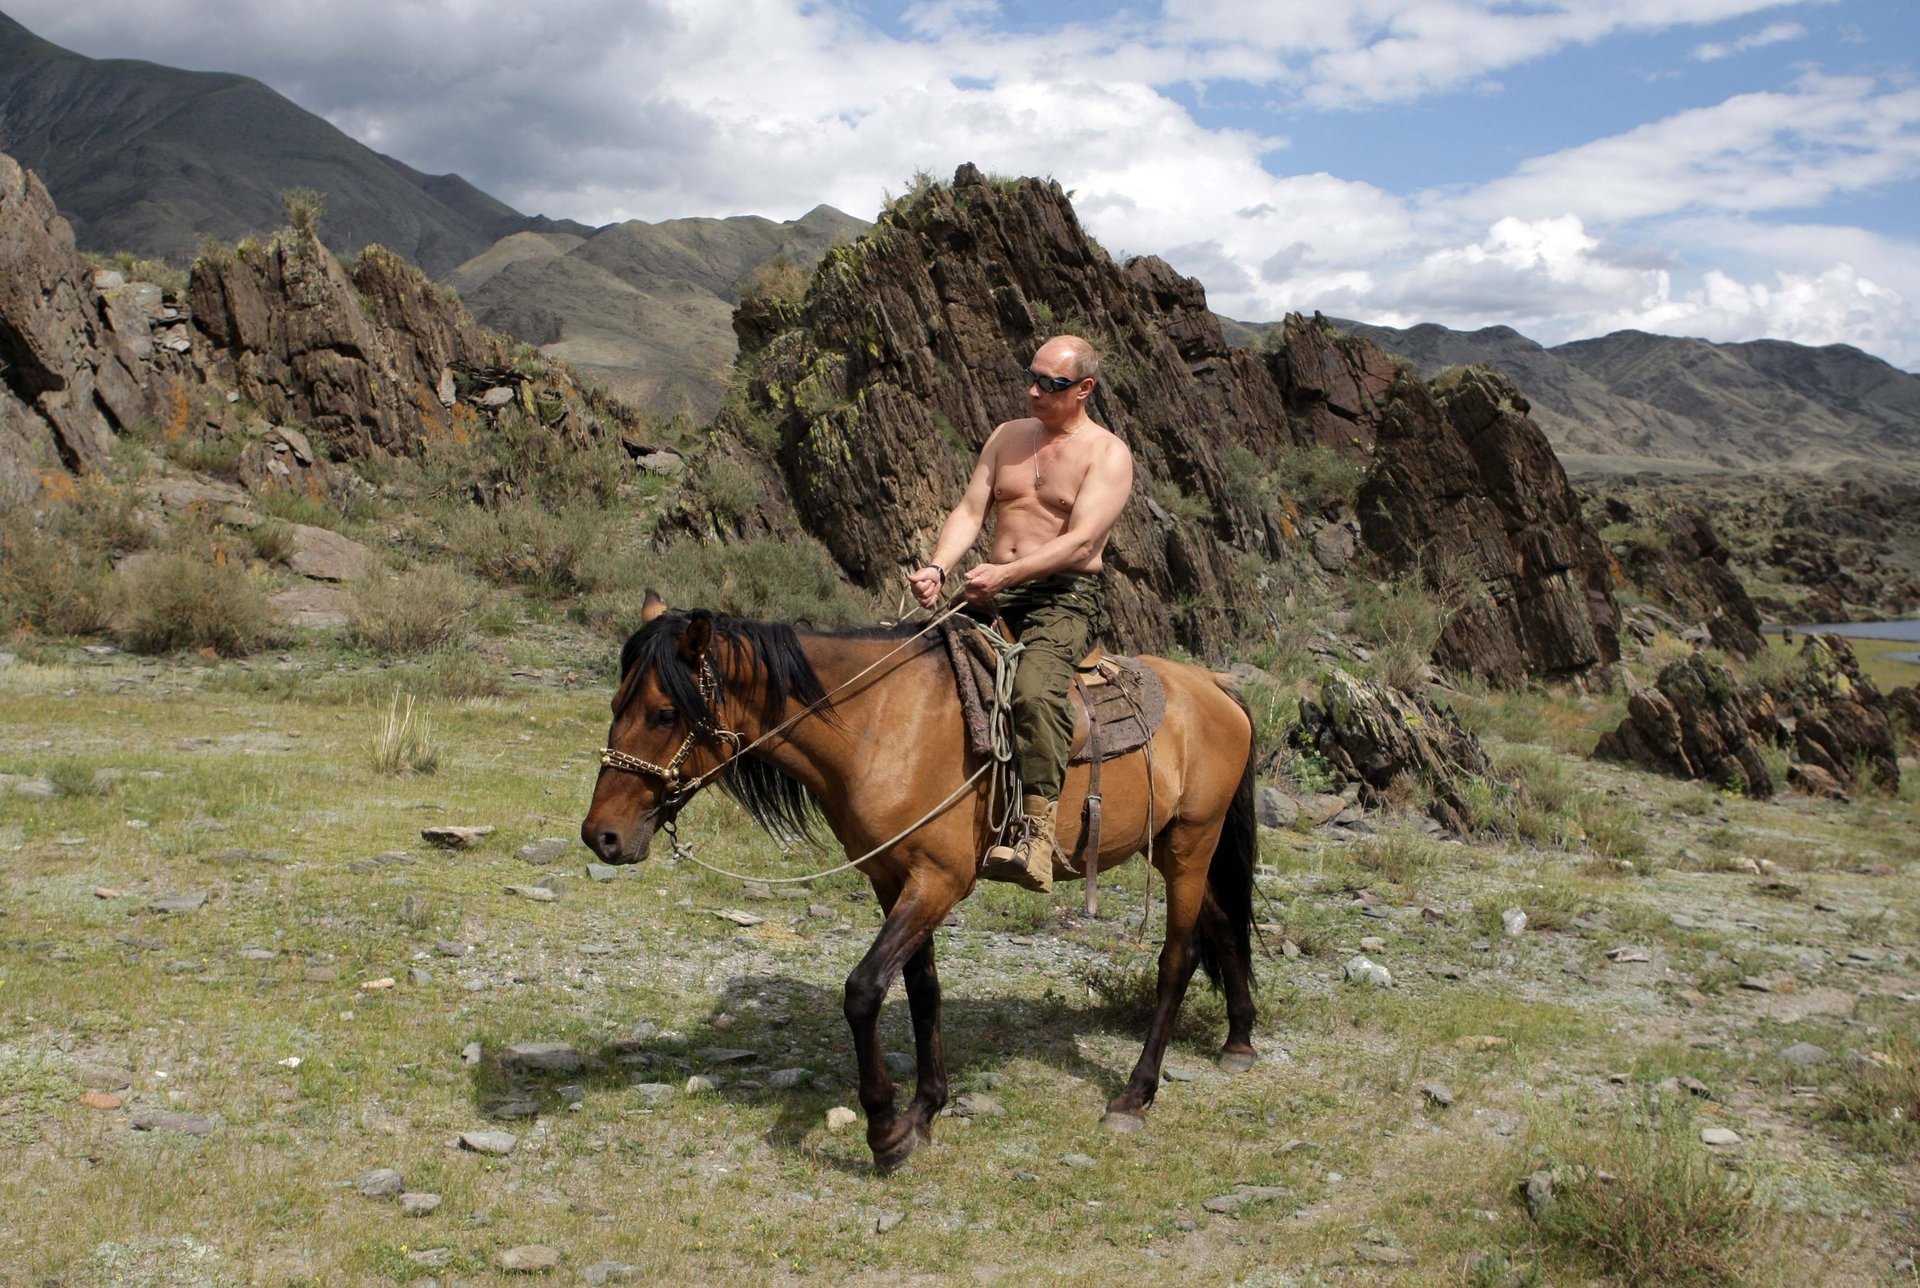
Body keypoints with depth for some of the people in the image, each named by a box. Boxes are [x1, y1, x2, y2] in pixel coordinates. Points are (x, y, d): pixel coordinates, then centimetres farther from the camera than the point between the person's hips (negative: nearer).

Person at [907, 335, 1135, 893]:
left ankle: (1037, 838, -40)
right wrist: (937, 567, -12)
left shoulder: (1108, 454, -2)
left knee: (1036, 688, -34)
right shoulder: (1008, 437, 16)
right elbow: (969, 511, 7)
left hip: (1067, 599, -6)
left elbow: (1080, 540, -15)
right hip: (995, 593, 7)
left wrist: (1006, 574, -27)